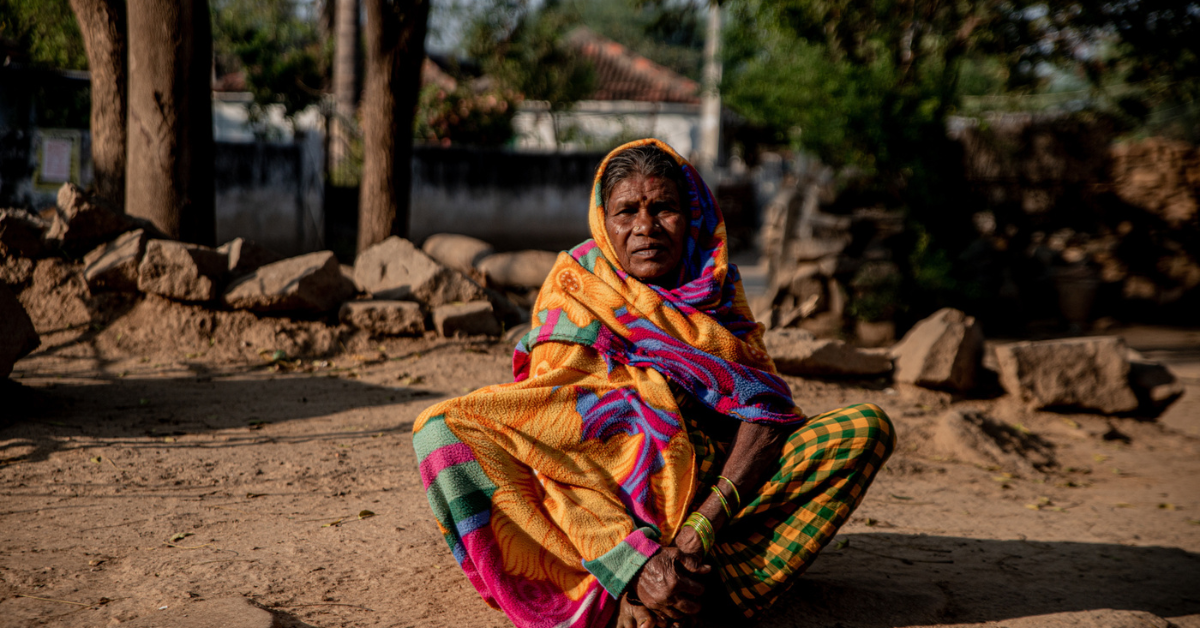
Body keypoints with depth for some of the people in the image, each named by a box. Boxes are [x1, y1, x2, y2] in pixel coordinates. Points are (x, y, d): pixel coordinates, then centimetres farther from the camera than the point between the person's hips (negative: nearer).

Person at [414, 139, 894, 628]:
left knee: (867, 427, -16)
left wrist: (705, 525, -25)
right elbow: (548, 429, -15)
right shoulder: (574, 287, -2)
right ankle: (628, 574, -34)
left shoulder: (717, 288, 7)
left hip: (713, 484, 2)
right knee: (442, 429, -23)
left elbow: (764, 406, -8)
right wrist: (634, 563, -30)